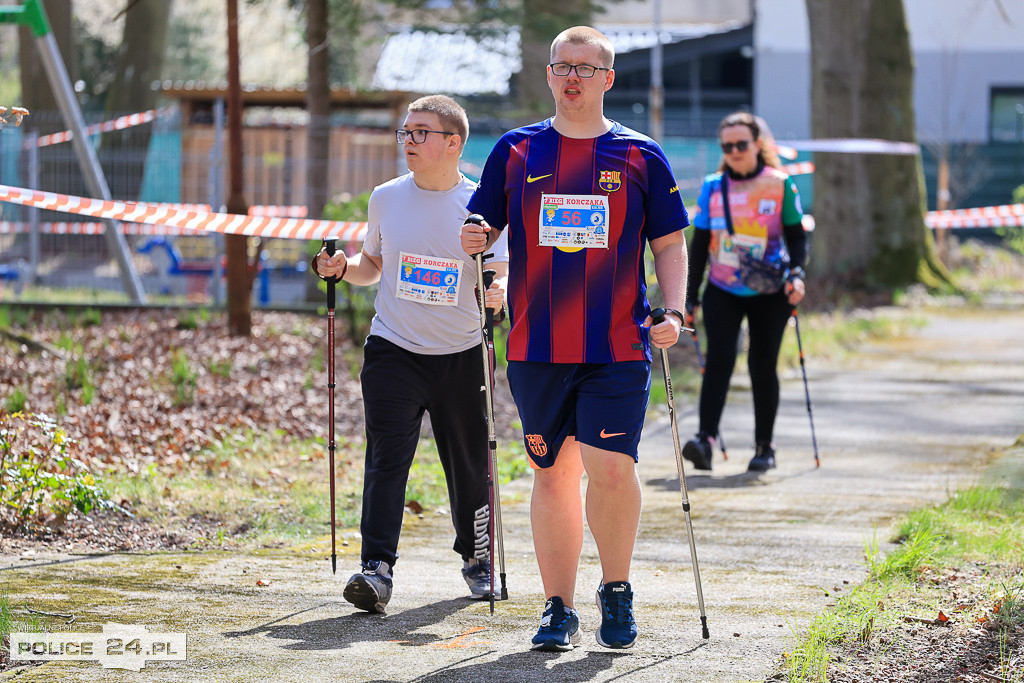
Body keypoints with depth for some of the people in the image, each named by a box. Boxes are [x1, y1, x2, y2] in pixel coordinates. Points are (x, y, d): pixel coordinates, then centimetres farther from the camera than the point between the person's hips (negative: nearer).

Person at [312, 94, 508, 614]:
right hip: (393, 351, 1)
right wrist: (343, 270, -2)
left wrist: (499, 293, -25)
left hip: (460, 356, -1)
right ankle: (376, 570, -18)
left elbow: (501, 276, -3)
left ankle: (477, 557, 32)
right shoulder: (386, 199, 5)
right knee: (386, 459, -12)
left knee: (469, 467, 9)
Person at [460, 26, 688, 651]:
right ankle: (560, 609, 17)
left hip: (618, 347, -2)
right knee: (553, 475, 6)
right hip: (537, 345, 2)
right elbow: (484, 228, 14)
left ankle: (617, 590, 10)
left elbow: (671, 244, 8)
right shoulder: (515, 151, 8)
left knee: (611, 469, -13)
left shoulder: (641, 156, 5)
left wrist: (673, 310, -7)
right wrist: (474, 240, -9)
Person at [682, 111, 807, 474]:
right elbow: (699, 243, 8)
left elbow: (796, 236, 3)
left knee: (763, 365, 2)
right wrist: (690, 296, 6)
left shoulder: (780, 185, -2)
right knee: (719, 359, -15)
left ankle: (764, 447, 14)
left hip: (769, 294, -1)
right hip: (723, 291, 1)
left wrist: (796, 273, -15)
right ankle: (705, 439, -24)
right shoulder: (712, 187, 3)